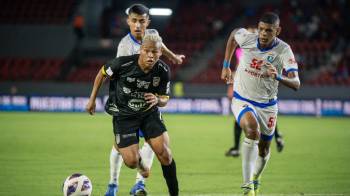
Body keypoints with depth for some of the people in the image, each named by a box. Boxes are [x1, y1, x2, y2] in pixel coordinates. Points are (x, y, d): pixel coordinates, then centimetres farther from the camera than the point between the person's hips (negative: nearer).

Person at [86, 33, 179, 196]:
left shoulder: (163, 71, -17)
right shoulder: (123, 63, -25)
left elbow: (164, 100, -5)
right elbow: (102, 73, -4)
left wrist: (158, 100, -30)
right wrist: (92, 99, 3)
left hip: (150, 113, 2)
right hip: (124, 114, -2)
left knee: (164, 153, -15)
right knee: (131, 162, -13)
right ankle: (140, 163, 28)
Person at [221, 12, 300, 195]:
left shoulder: (284, 51, -21)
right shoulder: (246, 37, -17)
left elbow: (296, 84, -30)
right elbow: (233, 34, 9)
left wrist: (278, 77, -51)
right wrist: (226, 66, 11)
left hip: (267, 105, 1)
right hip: (242, 100, -1)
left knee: (263, 150, 15)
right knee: (252, 130, -32)